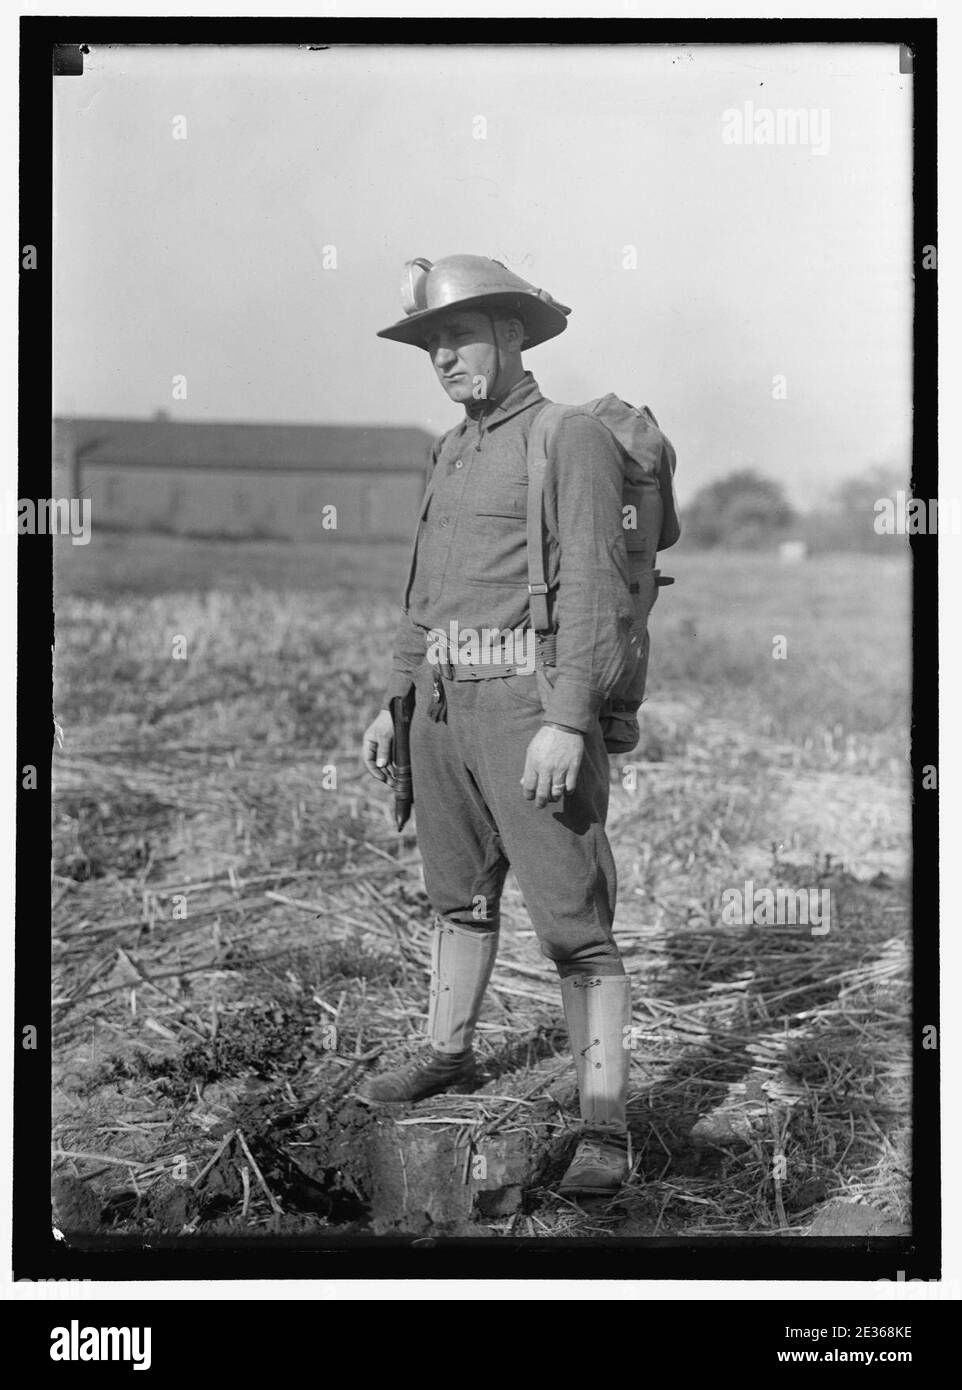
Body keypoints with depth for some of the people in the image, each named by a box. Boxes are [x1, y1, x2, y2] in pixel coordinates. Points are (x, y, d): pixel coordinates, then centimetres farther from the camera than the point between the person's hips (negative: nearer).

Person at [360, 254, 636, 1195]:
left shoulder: (573, 439, -8)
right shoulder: (451, 454, 17)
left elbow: (593, 589, -16)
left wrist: (566, 724, -23)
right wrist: (393, 703, 19)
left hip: (531, 702, -8)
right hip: (444, 703, 8)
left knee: (573, 921, -8)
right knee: (458, 895, 19)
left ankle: (604, 1125, -6)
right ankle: (448, 1054, 35)